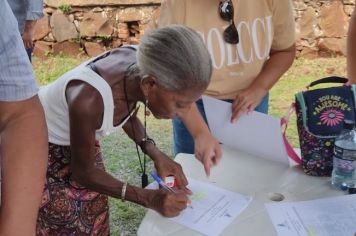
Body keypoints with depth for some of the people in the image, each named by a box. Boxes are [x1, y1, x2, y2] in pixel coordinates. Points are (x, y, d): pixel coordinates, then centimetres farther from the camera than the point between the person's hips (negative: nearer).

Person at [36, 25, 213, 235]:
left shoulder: (140, 67, -23)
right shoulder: (88, 98, -41)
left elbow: (127, 114, 1)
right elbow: (83, 172, -23)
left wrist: (155, 153, -13)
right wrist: (148, 198, -25)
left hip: (78, 138, 6)